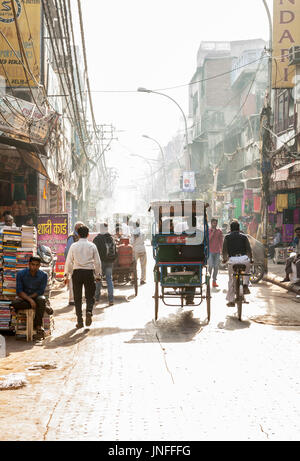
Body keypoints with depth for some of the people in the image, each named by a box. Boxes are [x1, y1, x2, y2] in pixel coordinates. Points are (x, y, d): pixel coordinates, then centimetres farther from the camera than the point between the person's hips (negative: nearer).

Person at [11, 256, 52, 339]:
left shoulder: (43, 275, -9)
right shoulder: (21, 274, -9)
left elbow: (41, 291, -9)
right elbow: (19, 291, -12)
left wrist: (31, 297, -20)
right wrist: (29, 300, -26)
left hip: (36, 297, -1)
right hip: (24, 298, 1)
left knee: (42, 299, -37)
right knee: (14, 303, -32)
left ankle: (38, 326, -26)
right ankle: (44, 308, -24)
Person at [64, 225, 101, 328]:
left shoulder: (74, 246, 0)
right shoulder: (92, 246, 0)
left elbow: (69, 261, 2)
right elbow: (97, 262, 3)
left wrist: (67, 274, 10)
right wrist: (98, 275, 12)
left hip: (77, 272, 0)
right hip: (89, 272, 0)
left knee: (77, 298, 8)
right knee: (90, 296, 10)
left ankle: (79, 321, 6)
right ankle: (89, 311, -19)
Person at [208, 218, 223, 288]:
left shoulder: (219, 231, 8)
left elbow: (221, 241, 9)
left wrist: (221, 250, 3)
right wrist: (212, 232, -13)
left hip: (217, 251, 2)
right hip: (210, 251, -2)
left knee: (216, 266, 1)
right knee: (210, 266, -10)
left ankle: (214, 281, 6)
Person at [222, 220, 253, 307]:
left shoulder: (227, 237, 12)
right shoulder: (244, 236, 13)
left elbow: (224, 250, 8)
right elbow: (249, 249, 11)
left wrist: (224, 259, 25)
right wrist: (250, 259, 27)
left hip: (232, 259, -1)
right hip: (244, 259, 1)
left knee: (231, 280, 11)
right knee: (246, 271, 33)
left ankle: (231, 301, 13)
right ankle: (245, 285, 9)